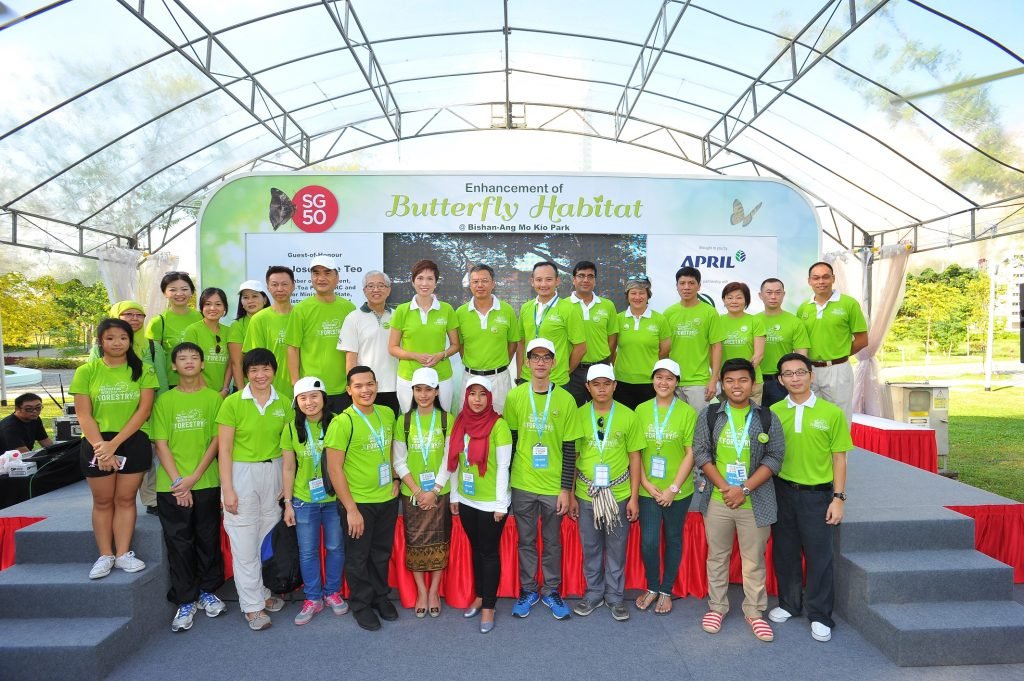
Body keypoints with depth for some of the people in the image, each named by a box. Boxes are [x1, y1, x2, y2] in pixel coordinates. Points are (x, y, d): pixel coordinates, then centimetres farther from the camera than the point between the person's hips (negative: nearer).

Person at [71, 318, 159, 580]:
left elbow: (144, 410, -7)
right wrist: (101, 446, -13)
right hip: (97, 444, 0)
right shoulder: (86, 371, 1)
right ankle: (105, 555, 17)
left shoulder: (143, 371, -1)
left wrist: (115, 443, -14)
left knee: (125, 499, 6)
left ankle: (123, 553, 14)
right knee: (102, 501, 8)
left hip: (133, 442, 0)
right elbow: (84, 415, -3)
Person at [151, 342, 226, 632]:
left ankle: (207, 591, 26)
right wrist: (177, 481, -9)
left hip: (207, 483, 0)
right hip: (171, 486, 0)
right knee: (178, 543, 6)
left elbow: (216, 440, -2)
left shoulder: (214, 398, 2)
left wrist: (194, 477, -9)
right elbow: (161, 444, 0)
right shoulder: (164, 400, 3)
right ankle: (185, 601, 18)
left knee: (208, 539, 8)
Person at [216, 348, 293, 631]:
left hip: (273, 472, 3)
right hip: (241, 473, -3)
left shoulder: (283, 404, 4)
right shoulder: (233, 403, -7)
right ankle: (252, 606, 15)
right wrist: (227, 489, -10)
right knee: (245, 544, 3)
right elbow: (224, 449, -6)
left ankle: (264, 593, 28)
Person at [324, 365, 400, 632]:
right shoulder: (343, 422, -17)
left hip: (387, 499, 5)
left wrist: (395, 479, 6)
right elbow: (334, 468, -16)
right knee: (358, 557, 13)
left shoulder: (387, 414, 0)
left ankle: (381, 596, 41)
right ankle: (361, 604, 33)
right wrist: (351, 509, -16)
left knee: (382, 553, 20)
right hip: (358, 502, -5)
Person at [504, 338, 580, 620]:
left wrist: (566, 489, -5)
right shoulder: (515, 396, -3)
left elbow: (569, 448, -3)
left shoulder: (565, 399, -5)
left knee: (552, 541, 13)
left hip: (554, 485, 0)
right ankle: (528, 590, 31)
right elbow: (508, 442, 3)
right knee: (526, 541, 14)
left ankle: (551, 591, 31)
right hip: (522, 484, 1)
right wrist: (504, 483, 3)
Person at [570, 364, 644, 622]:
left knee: (616, 548, 11)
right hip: (586, 494, 1)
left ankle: (615, 596, 29)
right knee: (590, 547, 13)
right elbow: (571, 457, 2)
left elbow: (635, 458, 1)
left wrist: (634, 497, -1)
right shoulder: (579, 416, -3)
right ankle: (594, 593, 32)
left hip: (618, 494, 0)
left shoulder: (627, 416, -4)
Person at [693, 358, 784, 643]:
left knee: (754, 560, 9)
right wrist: (724, 487, -12)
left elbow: (774, 458, -4)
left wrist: (744, 489, -13)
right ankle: (717, 607, 27)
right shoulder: (709, 415, 1)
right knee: (717, 556, 12)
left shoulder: (767, 419, -1)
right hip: (717, 500, 1)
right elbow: (701, 453, -1)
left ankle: (754, 611, 25)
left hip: (755, 502, 0)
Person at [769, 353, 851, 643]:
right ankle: (789, 604, 32)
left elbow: (839, 458, -1)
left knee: (819, 555, 5)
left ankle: (819, 616, 21)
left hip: (817, 494, -2)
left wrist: (838, 498, -5)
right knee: (784, 551, 13)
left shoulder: (831, 413, -5)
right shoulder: (773, 412, 0)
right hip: (782, 491, 2)